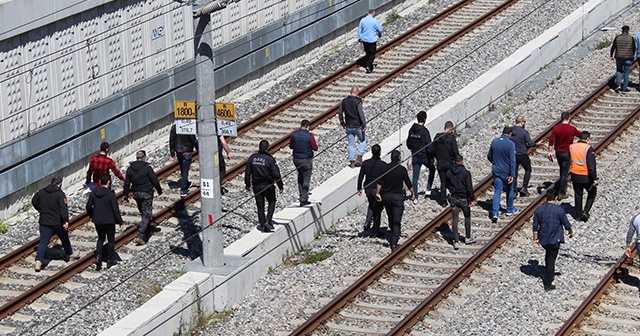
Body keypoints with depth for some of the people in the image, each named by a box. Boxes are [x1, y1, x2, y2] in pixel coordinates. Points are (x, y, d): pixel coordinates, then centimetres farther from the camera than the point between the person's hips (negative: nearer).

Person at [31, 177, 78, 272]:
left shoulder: (41, 192, 3)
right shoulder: (60, 194, -13)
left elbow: (34, 202, 18)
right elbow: (63, 208, -22)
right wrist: (66, 221, -24)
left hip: (44, 222, 3)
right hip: (58, 223, -3)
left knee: (43, 242, 0)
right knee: (64, 238, 21)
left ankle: (38, 261, -14)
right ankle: (70, 254, 40)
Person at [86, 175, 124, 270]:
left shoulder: (93, 193, -3)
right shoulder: (111, 195, -19)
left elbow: (88, 206, 7)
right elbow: (116, 210, -17)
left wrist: (91, 216, 25)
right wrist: (120, 222, -7)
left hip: (97, 221, 4)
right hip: (109, 221, -4)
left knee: (101, 238, 21)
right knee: (111, 240, 13)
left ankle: (98, 256, 0)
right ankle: (110, 260, 18)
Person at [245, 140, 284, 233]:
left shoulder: (252, 158, -3)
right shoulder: (270, 159, -15)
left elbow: (247, 173, 4)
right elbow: (276, 175, -13)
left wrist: (248, 185, 15)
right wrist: (281, 186, -3)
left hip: (256, 187, 3)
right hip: (268, 186, -3)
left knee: (260, 206, 12)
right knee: (272, 202, 18)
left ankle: (263, 225, 14)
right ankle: (268, 221, 2)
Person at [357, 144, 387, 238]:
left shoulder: (365, 163, -5)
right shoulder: (383, 165, -16)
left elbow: (360, 177, 0)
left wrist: (359, 188, 11)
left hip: (368, 189, 4)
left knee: (371, 205, 28)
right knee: (377, 209, 10)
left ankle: (367, 223, 8)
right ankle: (374, 231, 15)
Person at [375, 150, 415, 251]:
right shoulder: (402, 169, -9)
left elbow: (379, 182, -8)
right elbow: (408, 184, -4)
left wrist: (378, 193, -2)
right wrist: (412, 193, 10)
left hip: (386, 196, 3)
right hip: (397, 197, -3)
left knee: (391, 218, 21)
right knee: (396, 221, -3)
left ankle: (395, 235, 40)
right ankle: (394, 243, -13)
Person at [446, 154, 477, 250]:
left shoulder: (449, 173, -2)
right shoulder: (466, 173, -14)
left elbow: (447, 185, 11)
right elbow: (469, 188, -15)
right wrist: (472, 199, -7)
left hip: (453, 198, 3)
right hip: (464, 199, -3)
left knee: (454, 219, 4)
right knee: (467, 217, 18)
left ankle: (456, 242, 1)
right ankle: (467, 238, 27)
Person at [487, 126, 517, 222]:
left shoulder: (494, 142, -2)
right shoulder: (510, 144, -16)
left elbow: (489, 156, 10)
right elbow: (512, 161, -18)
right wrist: (512, 175, -15)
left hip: (496, 171, 3)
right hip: (507, 172, -3)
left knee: (497, 191, 4)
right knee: (510, 190, 18)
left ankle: (495, 213, -9)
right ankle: (510, 210, 32)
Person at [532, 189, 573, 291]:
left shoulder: (539, 210, -3)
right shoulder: (559, 210, -14)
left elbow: (535, 226, 1)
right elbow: (566, 224, -6)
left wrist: (535, 239, 11)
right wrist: (571, 232, 14)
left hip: (543, 239, 4)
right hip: (554, 240, -4)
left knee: (548, 255, 29)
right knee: (551, 260, 3)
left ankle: (549, 273, 44)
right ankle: (548, 284, 3)